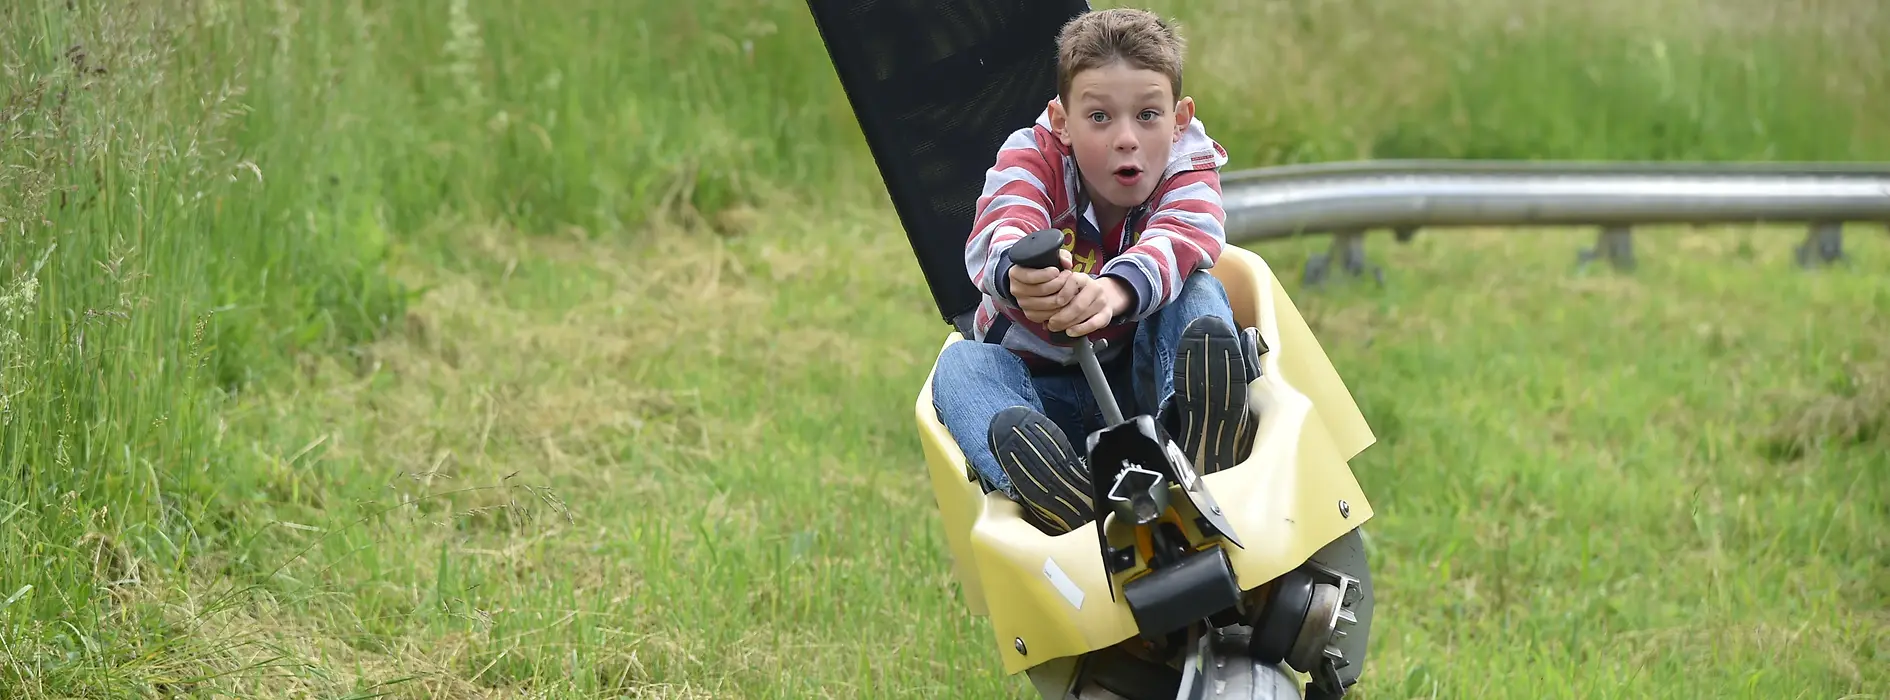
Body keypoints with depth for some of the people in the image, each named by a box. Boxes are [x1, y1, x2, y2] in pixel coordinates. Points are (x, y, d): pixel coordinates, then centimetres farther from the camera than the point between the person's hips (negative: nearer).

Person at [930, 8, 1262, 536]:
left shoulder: (1188, 169, -8)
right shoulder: (1032, 157, -9)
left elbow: (1182, 240, -34)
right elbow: (995, 238, -33)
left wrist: (1114, 290, -58)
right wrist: (1017, 274, -61)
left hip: (1146, 380, 0)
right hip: (1042, 386, 0)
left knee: (1198, 293, -22)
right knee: (960, 366, -28)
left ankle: (1200, 447, -51)